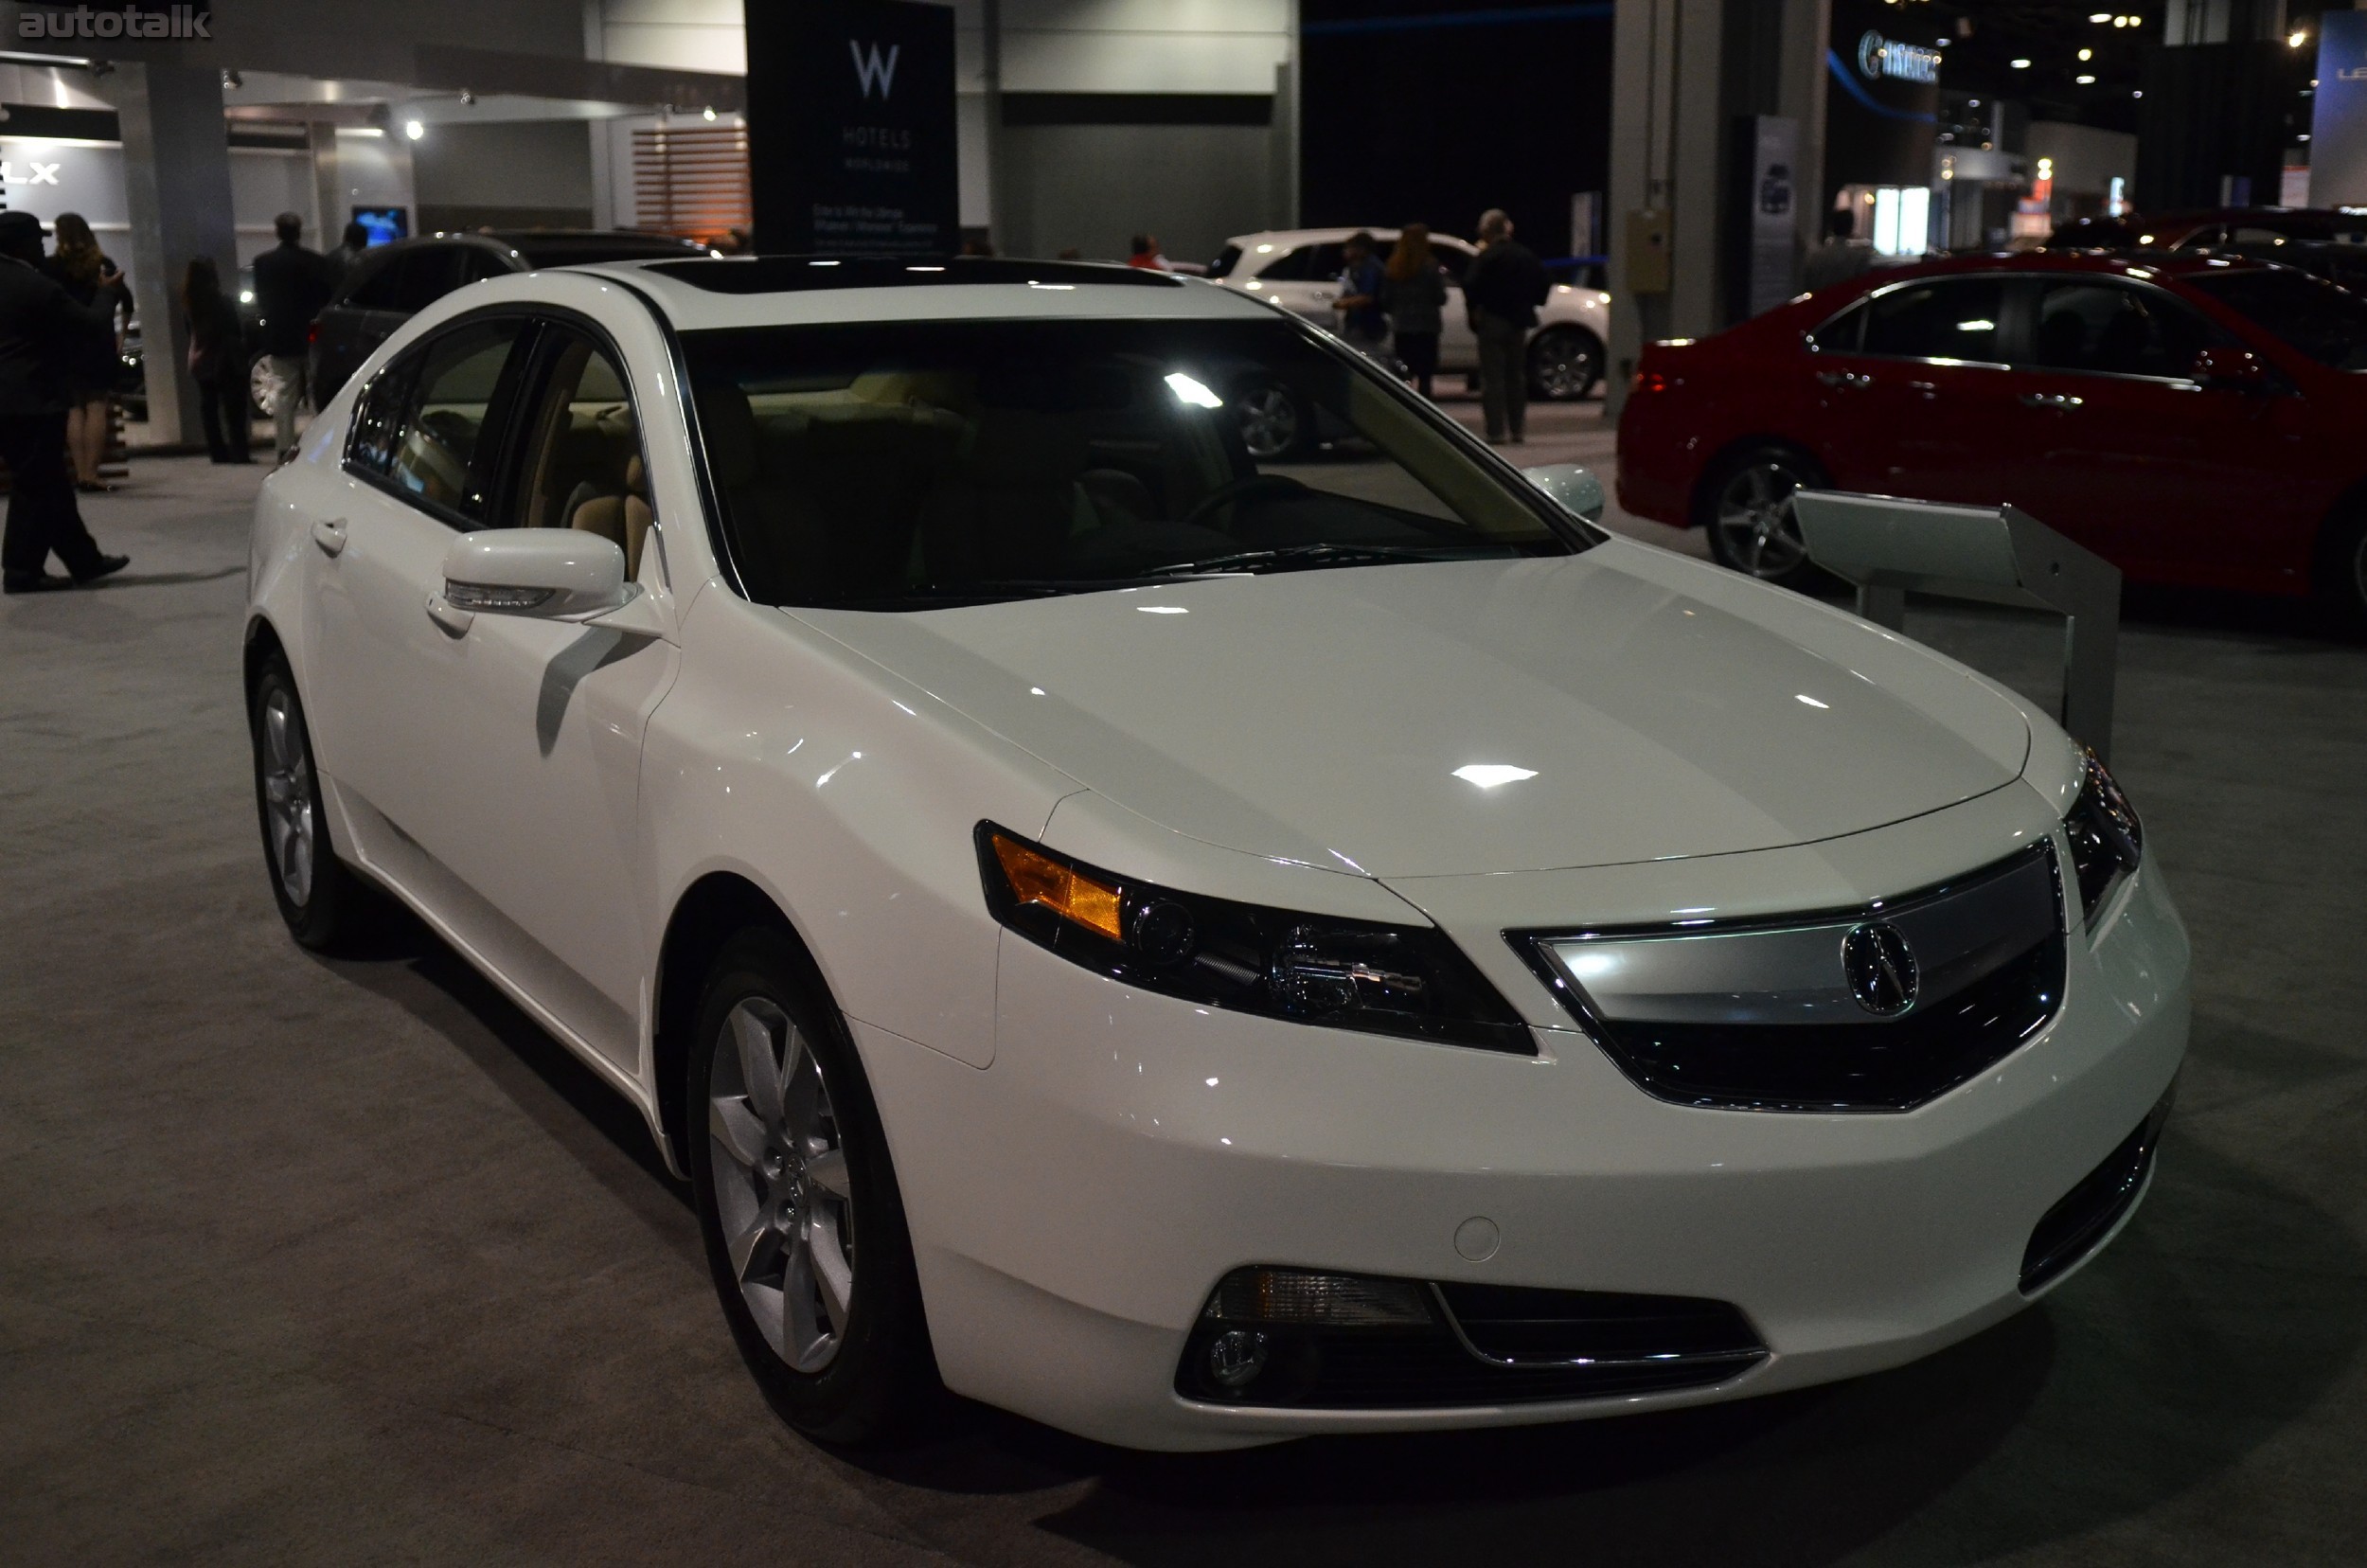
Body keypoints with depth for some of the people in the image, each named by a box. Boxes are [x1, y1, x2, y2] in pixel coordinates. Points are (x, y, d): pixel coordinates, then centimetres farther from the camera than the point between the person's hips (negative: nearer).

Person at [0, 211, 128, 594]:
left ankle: (84, 560, 18)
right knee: (35, 486, -1)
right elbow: (91, 321, -8)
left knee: (48, 484, 12)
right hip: (32, 400, -8)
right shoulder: (37, 287, -14)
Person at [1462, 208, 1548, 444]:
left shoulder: (1486, 257, -13)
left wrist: (1474, 310, -7)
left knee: (1492, 378, -3)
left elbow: (1471, 286, -21)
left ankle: (1497, 431, -7)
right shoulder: (1527, 256, 6)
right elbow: (1543, 286, 10)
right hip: (1519, 321, 6)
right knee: (1516, 377, 14)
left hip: (1492, 321, -6)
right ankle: (1517, 430, 16)